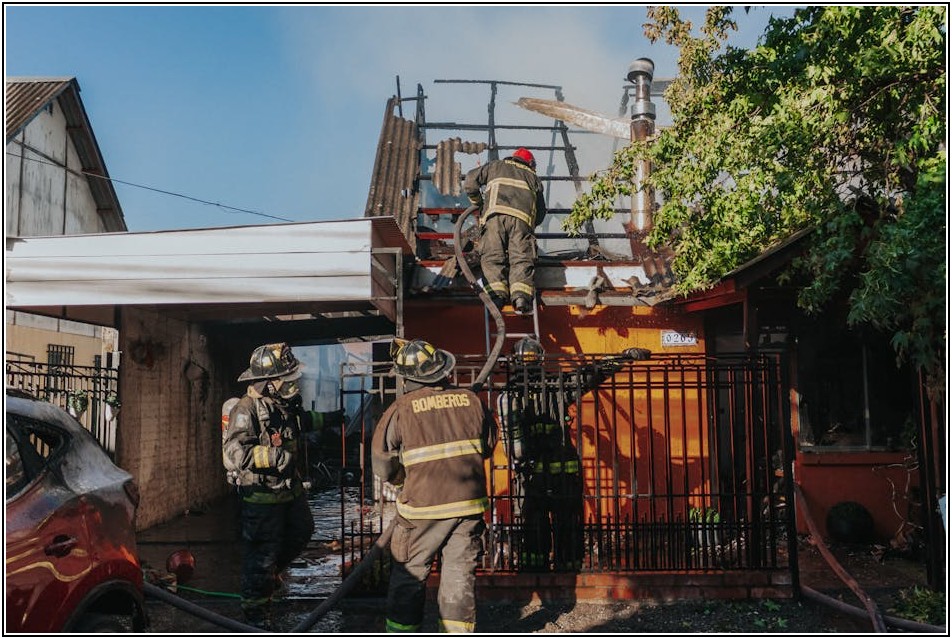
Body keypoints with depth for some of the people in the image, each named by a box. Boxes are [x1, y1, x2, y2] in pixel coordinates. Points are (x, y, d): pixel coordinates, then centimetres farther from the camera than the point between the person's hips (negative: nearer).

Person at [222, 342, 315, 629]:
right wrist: (273, 455, -34)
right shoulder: (246, 409, -21)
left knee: (301, 533, 23)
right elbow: (235, 451, -29)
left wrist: (300, 474, 27)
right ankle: (256, 612, 20)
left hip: (290, 488, 8)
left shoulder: (285, 404, 6)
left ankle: (271, 570, 46)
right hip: (262, 495, -8)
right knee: (261, 554, 2)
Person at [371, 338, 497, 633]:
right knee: (460, 575, 12)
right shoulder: (472, 400, 0)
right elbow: (489, 445, 13)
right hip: (468, 503, 3)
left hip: (423, 507, -3)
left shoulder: (401, 409, -10)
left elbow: (383, 466, -4)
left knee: (409, 576, 13)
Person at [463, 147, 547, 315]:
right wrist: (532, 224, 45)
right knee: (521, 258, -8)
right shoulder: (533, 177, 34)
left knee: (492, 256, -8)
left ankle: (497, 293, -30)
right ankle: (521, 294, -31)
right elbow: (541, 212, 29)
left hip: (495, 214, -1)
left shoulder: (496, 166, 32)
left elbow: (471, 180, 25)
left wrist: (477, 203, 38)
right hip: (522, 219, 1)